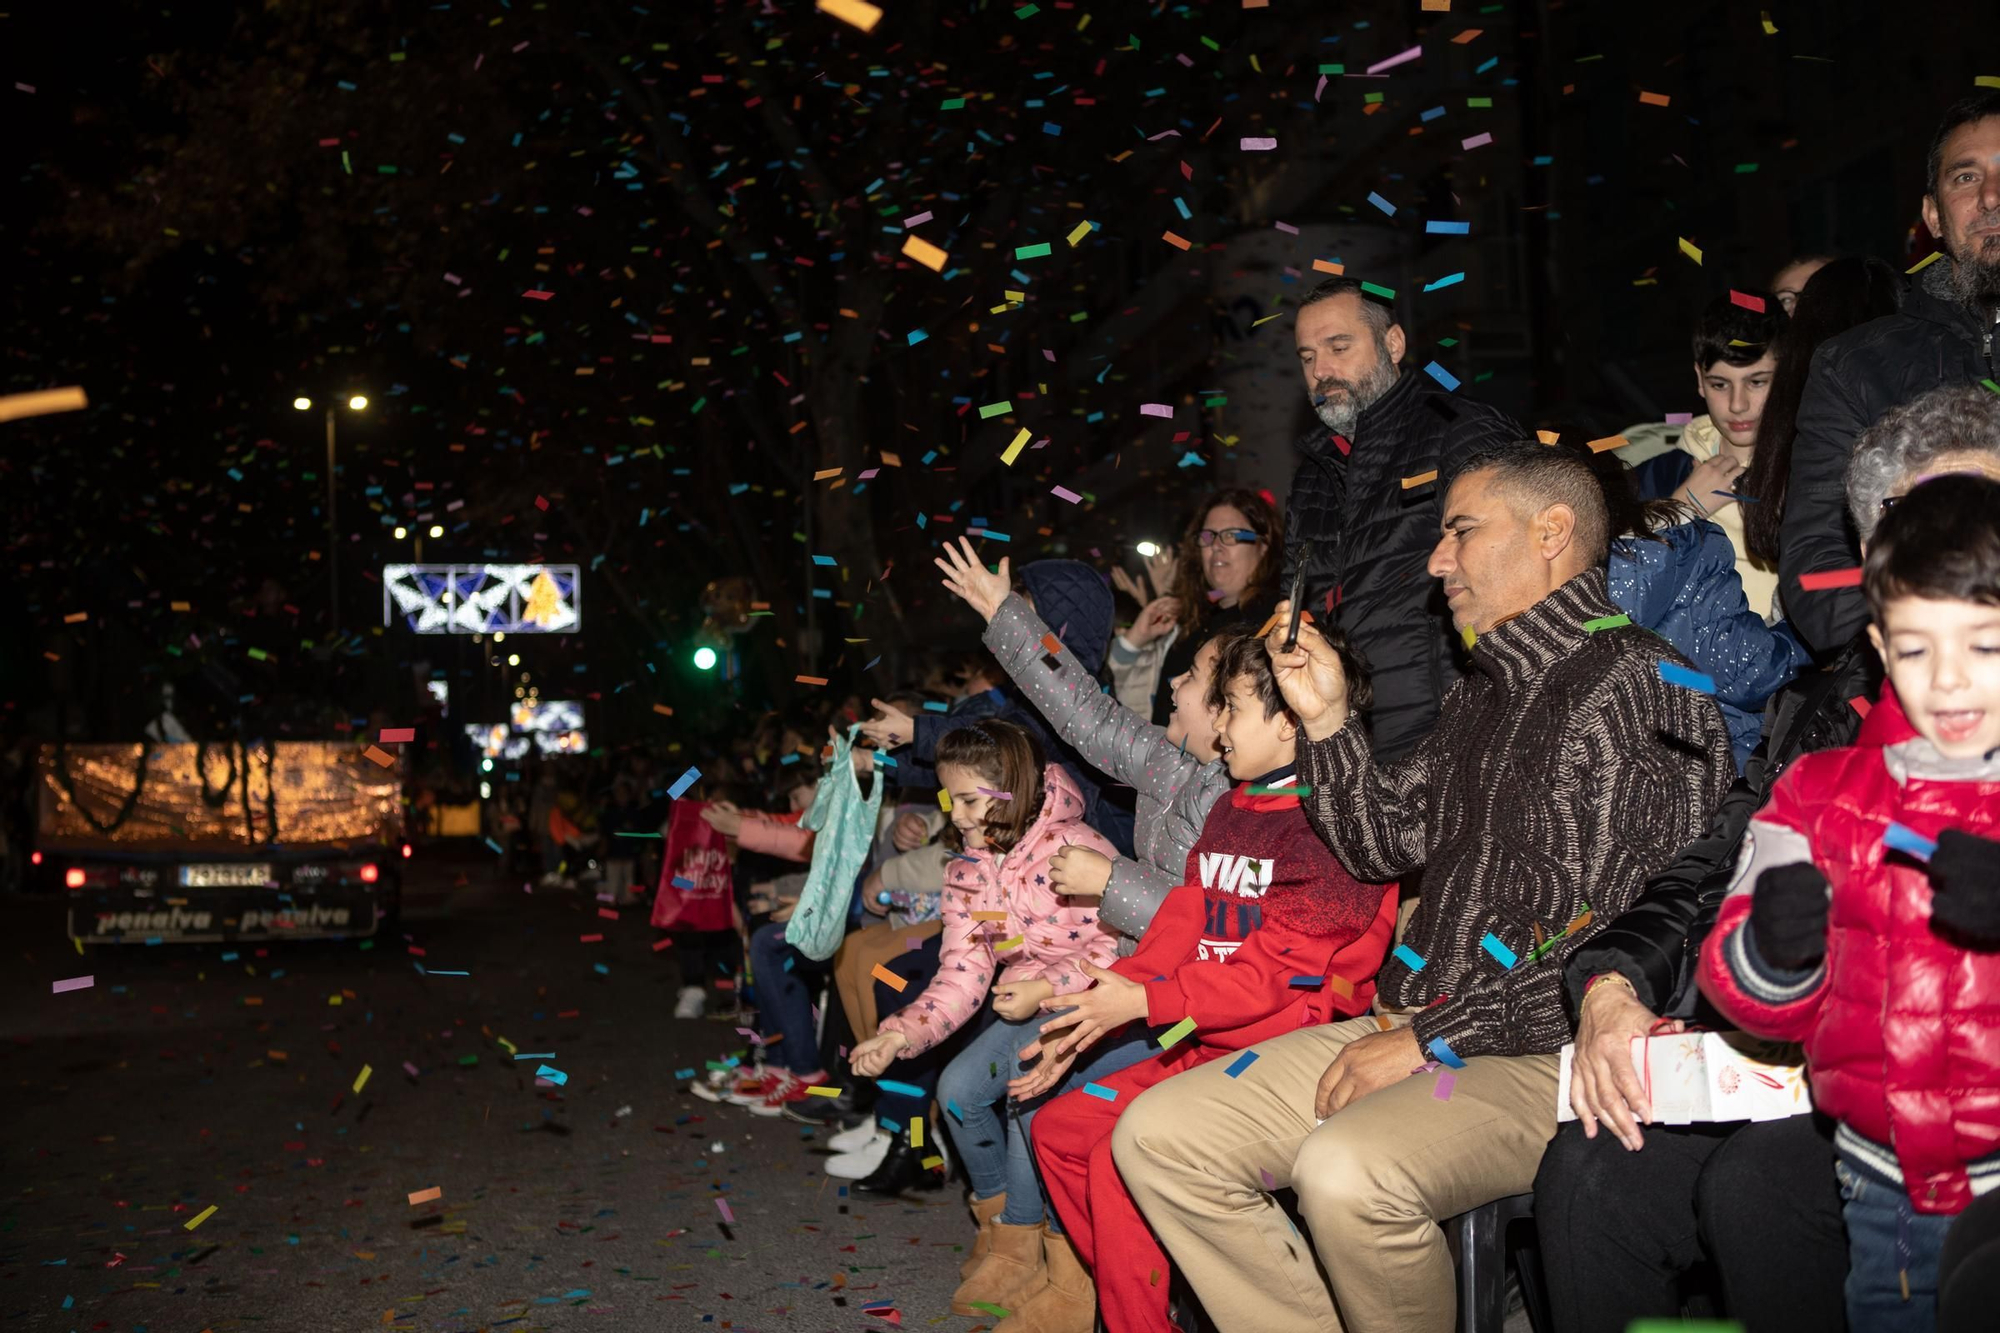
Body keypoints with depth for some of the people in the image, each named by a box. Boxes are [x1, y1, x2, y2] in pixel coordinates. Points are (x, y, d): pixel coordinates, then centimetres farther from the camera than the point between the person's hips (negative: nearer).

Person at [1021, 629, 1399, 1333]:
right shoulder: (1231, 810, 16)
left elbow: (1279, 966, -18)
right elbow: (1180, 927, 12)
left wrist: (1145, 1001, -19)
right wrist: (1090, 1019, 2)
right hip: (1207, 1045, 10)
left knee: (1122, 1157, -24)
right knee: (1057, 1125, 7)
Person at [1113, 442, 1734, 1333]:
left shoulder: (1640, 685, -11)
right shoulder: (1486, 691, 19)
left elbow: (1621, 941, -18)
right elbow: (1384, 847, 21)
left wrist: (1431, 1040, -15)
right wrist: (1327, 721, 6)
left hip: (1550, 1057, -9)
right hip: (1420, 1026, 9)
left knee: (1346, 1174, -36)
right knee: (1159, 1134, -2)